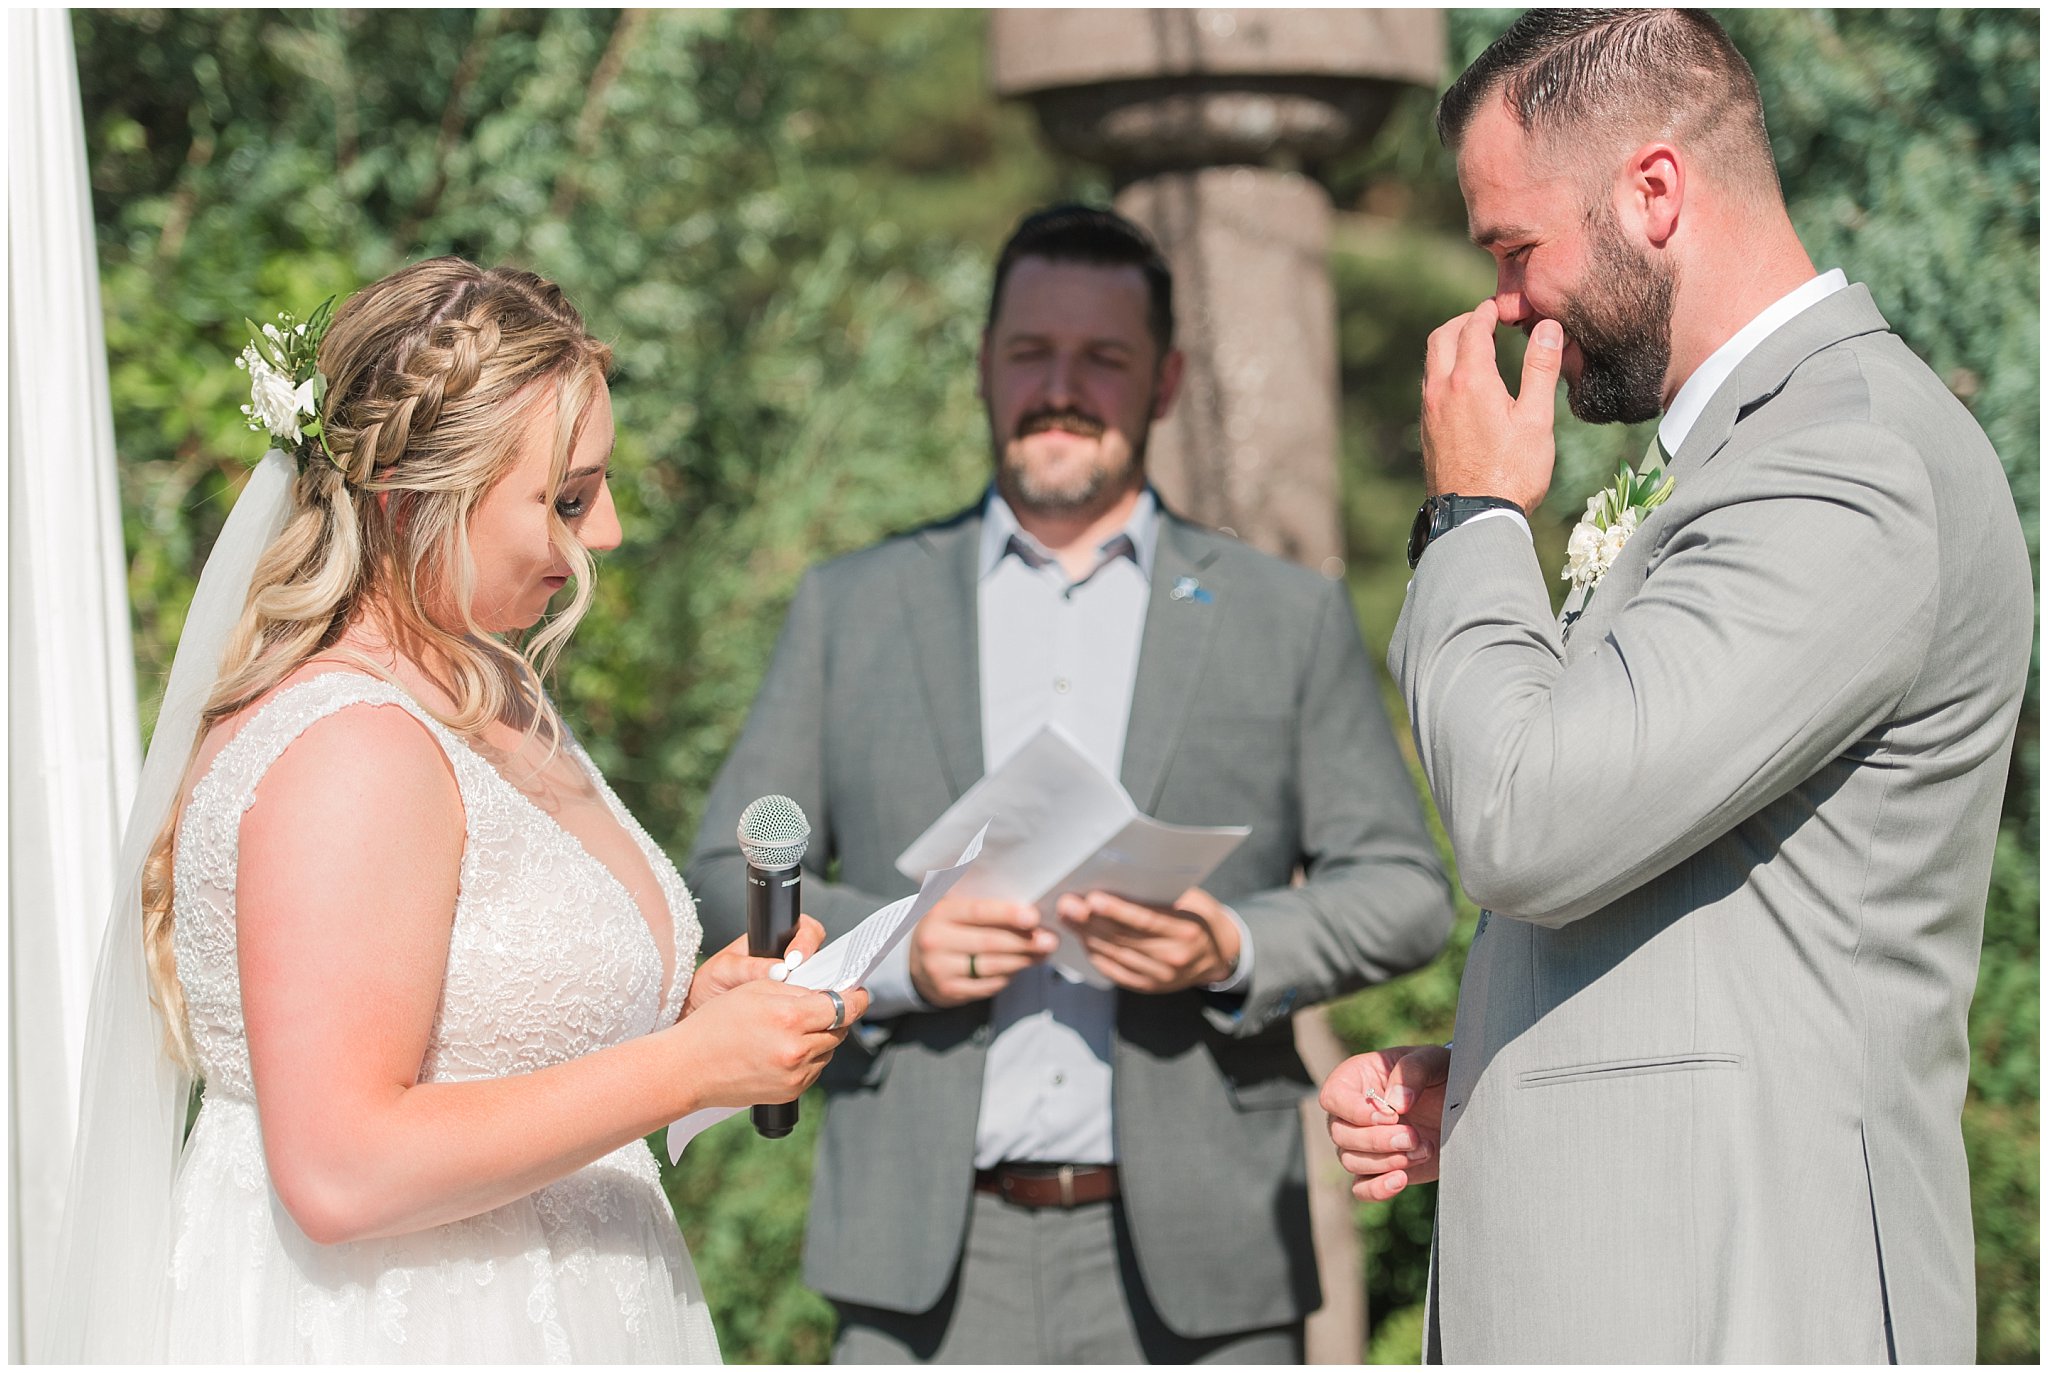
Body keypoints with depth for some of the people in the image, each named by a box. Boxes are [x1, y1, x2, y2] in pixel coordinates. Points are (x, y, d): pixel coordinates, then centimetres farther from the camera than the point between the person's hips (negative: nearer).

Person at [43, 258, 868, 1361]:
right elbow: (339, 1170, -27)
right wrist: (686, 1066, -23)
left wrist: (679, 1006, 2)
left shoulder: (490, 692, 8)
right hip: (366, 1326, -9)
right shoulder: (347, 751, -21)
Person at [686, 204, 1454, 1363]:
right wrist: (893, 950, -9)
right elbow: (732, 875, 11)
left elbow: (1407, 892, 9)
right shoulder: (852, 607, 14)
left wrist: (1236, 950, -11)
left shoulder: (1290, 618, 12)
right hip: (934, 1264, 0)